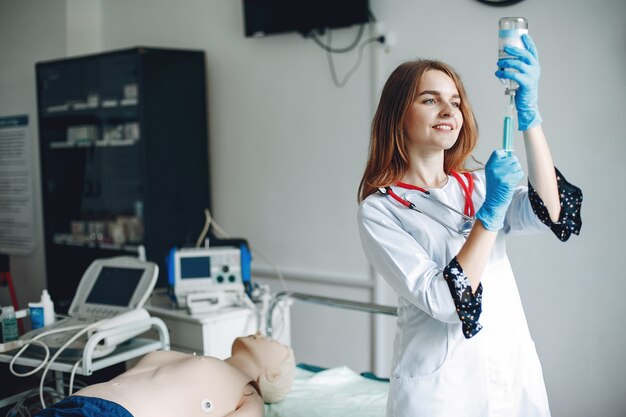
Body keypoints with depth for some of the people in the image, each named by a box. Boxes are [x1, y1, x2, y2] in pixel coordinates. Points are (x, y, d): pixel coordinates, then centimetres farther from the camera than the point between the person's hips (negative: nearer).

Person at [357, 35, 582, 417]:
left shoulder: (479, 186, 8)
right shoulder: (379, 210, -8)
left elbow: (550, 213, -12)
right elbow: (443, 302, -18)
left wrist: (529, 113, -21)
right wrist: (491, 210, -21)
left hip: (517, 374, 5)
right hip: (442, 385, -5)